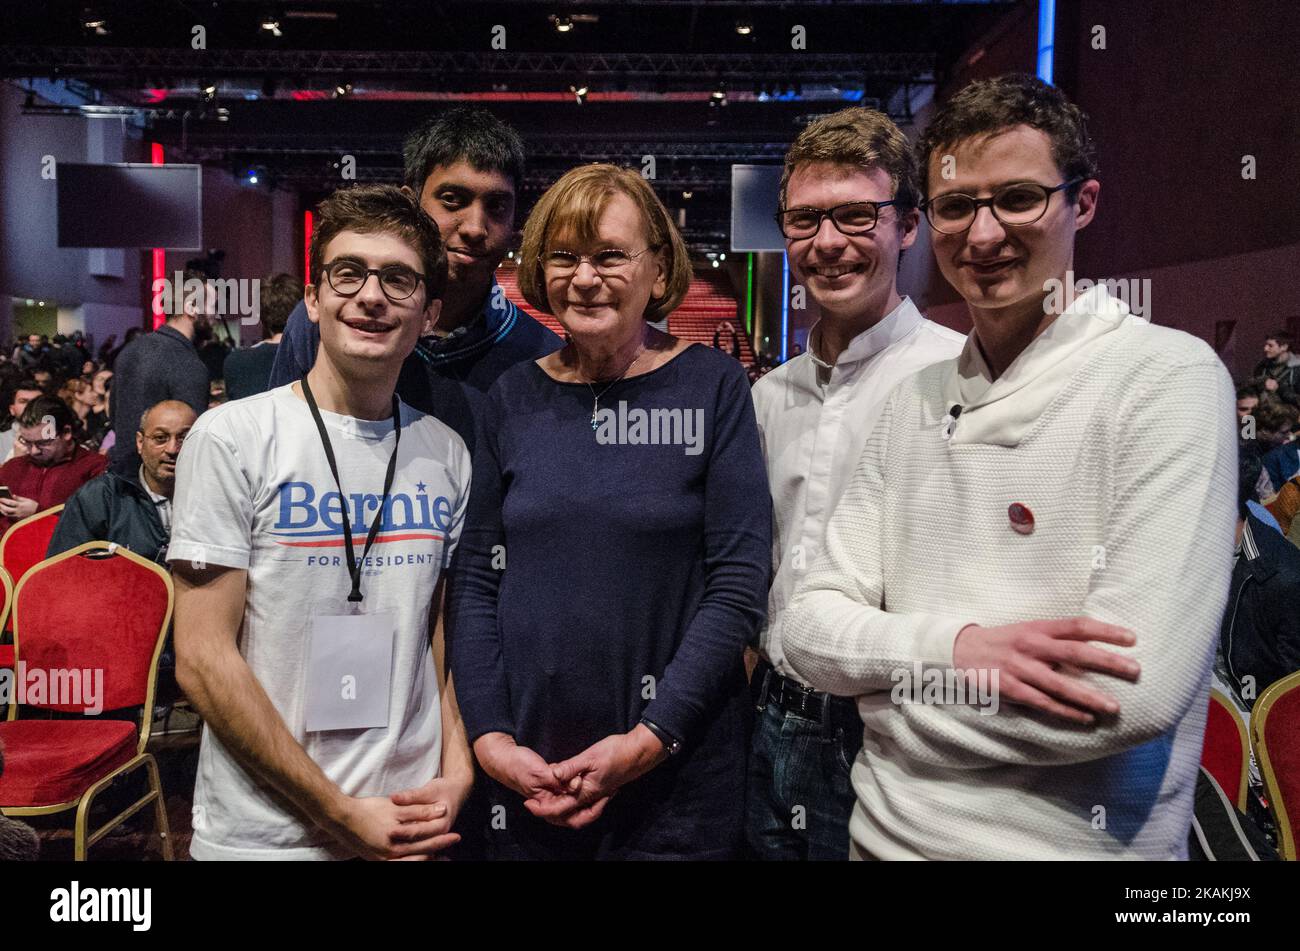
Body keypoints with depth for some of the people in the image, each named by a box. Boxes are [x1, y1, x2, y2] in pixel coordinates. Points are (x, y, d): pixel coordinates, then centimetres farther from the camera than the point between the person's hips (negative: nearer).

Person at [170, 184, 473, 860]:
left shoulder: (446, 453, 3)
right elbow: (203, 659, -13)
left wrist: (456, 773, -5)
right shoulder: (231, 438, -10)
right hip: (264, 833, -3)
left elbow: (446, 635, 9)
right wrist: (342, 815, -14)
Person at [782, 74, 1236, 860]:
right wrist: (952, 645, -20)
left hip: (1076, 839, -5)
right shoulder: (917, 401, 3)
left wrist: (894, 685, -12)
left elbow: (1133, 694, -23)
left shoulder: (1169, 377, -14)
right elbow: (812, 627, -1)